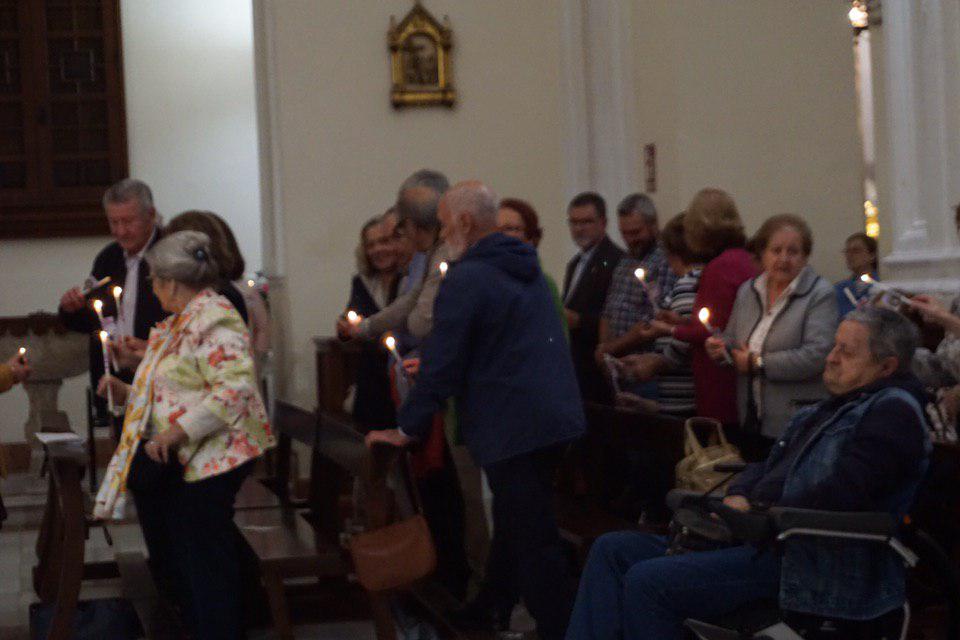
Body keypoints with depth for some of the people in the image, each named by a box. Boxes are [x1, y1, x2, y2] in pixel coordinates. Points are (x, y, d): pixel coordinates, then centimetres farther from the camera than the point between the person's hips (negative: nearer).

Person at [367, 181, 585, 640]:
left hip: (513, 427, -10)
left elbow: (443, 363, -15)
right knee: (514, 523, 22)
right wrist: (433, 370, 32)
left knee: (533, 541, -4)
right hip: (555, 415, 10)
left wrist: (406, 430, -6)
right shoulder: (526, 268, 14)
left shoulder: (466, 280, -15)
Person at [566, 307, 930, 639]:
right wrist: (738, 498, 4)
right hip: (768, 541, 11)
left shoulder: (894, 412, -8)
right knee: (613, 550, 3)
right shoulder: (819, 413, 23)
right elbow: (768, 468, 28)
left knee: (648, 581, -25)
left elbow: (841, 493, -20)